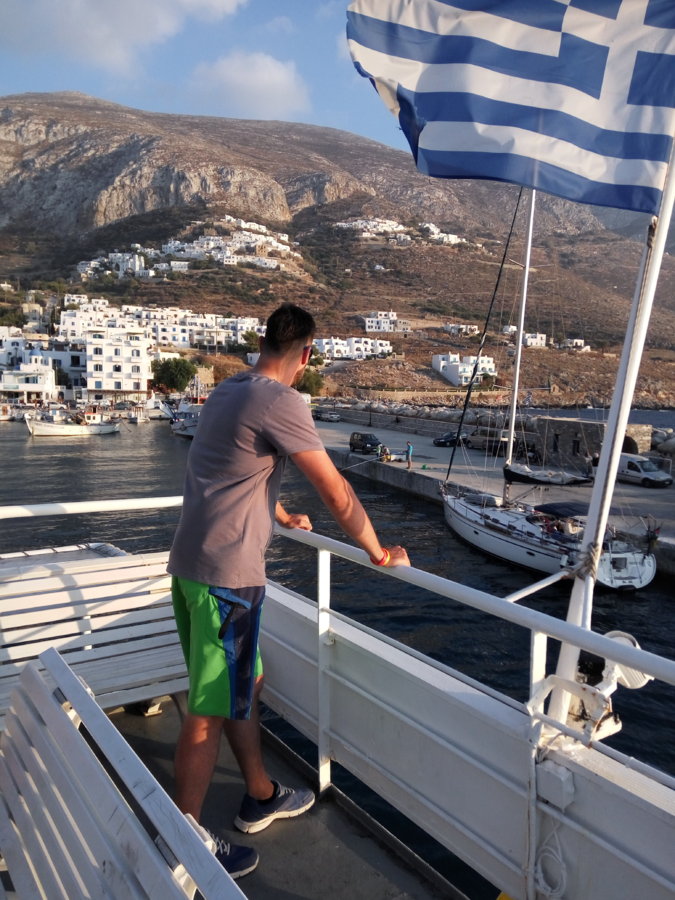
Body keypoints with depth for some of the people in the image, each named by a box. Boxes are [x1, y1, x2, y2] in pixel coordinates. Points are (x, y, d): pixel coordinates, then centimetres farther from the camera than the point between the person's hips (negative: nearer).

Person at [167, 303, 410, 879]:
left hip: (190, 565, 9)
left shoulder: (227, 392, 12)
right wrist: (380, 554, -2)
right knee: (210, 712, 4)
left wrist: (285, 518, 40)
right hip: (227, 576, -9)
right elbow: (337, 495, -15)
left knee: (243, 686, 21)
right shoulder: (280, 402, -17)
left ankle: (261, 797, 39)